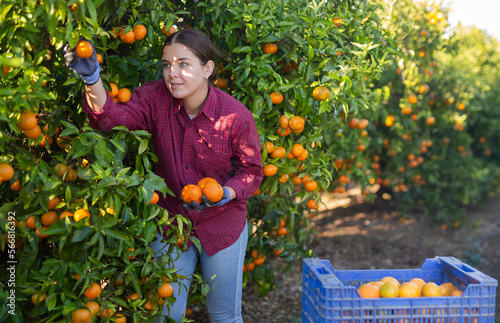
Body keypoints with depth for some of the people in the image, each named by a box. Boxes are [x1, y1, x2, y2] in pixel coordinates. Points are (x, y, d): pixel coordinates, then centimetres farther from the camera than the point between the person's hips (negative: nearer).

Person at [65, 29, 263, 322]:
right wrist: (92, 79, -45)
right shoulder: (157, 98, -14)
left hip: (223, 225, -1)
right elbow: (112, 116, -28)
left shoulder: (237, 116, -20)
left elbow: (251, 171, -8)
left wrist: (225, 194, -27)